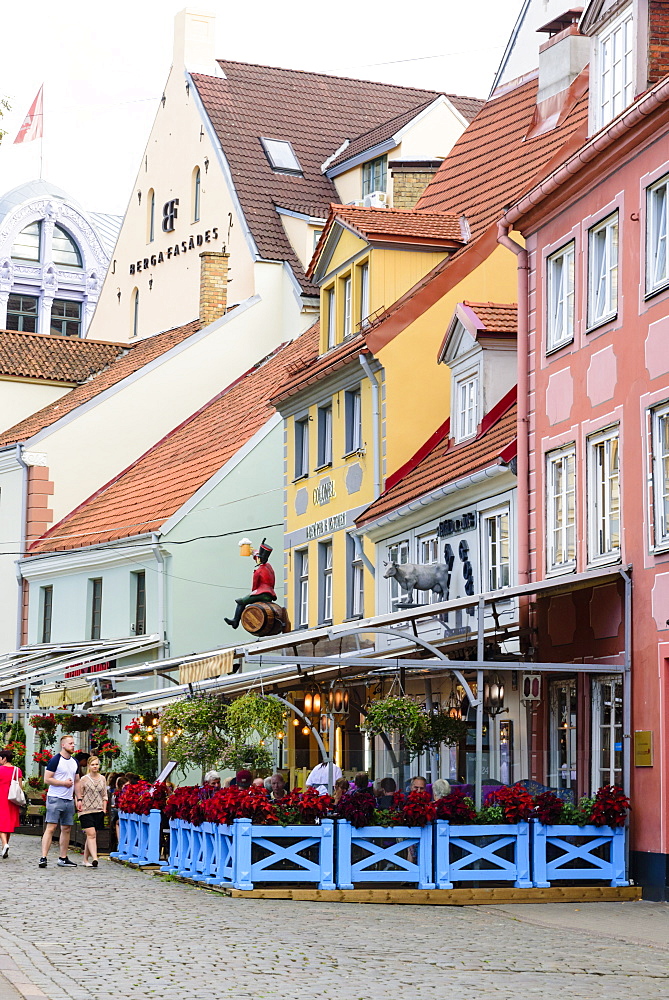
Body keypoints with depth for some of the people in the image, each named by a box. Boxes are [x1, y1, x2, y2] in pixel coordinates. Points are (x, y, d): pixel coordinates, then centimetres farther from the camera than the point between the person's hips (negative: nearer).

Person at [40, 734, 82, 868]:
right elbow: (47, 779, -12)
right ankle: (43, 858, -14)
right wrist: (64, 783, -13)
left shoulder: (75, 762, 15)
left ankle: (63, 858, 15)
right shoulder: (55, 760, -7)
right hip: (55, 798, -7)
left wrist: (79, 799, 13)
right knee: (50, 828, -11)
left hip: (69, 800, 7)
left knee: (66, 829, 8)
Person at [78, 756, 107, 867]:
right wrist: (79, 807, -5)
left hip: (98, 811, 4)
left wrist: (104, 809, 8)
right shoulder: (84, 779, 0)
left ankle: (86, 860, 14)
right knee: (91, 834, -15)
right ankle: (94, 858, -24)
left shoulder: (102, 779, 10)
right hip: (86, 811, -4)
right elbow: (79, 796, 4)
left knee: (91, 836, 6)